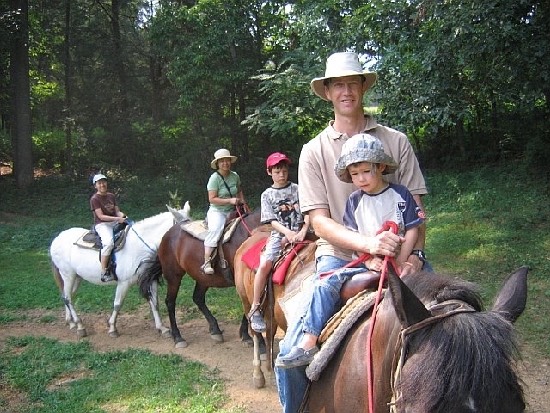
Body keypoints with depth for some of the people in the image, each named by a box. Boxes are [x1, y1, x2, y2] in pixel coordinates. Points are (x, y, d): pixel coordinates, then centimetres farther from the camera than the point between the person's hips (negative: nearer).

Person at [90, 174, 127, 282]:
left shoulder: (111, 196, 14)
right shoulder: (94, 199, -5)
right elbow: (101, 216, -13)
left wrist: (122, 215, -10)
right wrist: (117, 219, -21)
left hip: (115, 222, 7)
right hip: (102, 225, -7)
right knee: (109, 243, -34)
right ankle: (104, 272, -28)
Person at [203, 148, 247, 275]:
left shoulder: (235, 176, 7)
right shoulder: (214, 178, -10)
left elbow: (239, 191, 25)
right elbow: (212, 199, -15)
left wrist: (243, 204, 11)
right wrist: (230, 200, -21)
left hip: (232, 211, 6)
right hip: (217, 211, -6)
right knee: (215, 229, -32)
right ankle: (207, 262, -32)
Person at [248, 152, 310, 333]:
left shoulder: (297, 189, 10)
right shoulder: (267, 195, 9)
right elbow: (272, 221, -1)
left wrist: (303, 232, -13)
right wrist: (288, 232, -18)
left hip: (299, 234, 1)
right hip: (279, 236, -1)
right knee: (264, 264, -24)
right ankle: (255, 309, -12)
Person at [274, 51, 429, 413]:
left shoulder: (396, 141, 7)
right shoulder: (314, 151, 4)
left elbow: (415, 208, 5)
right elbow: (320, 221, -4)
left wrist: (416, 254, -15)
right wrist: (367, 242, -22)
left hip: (398, 256, 1)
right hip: (339, 257, -1)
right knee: (291, 352, -14)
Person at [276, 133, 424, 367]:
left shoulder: (400, 195, 1)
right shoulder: (355, 201, 8)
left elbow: (412, 231, -1)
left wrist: (399, 263, -12)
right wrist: (371, 262, -13)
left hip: (399, 263, -1)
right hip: (367, 265, 2)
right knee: (328, 284, -18)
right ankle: (308, 343, -21)